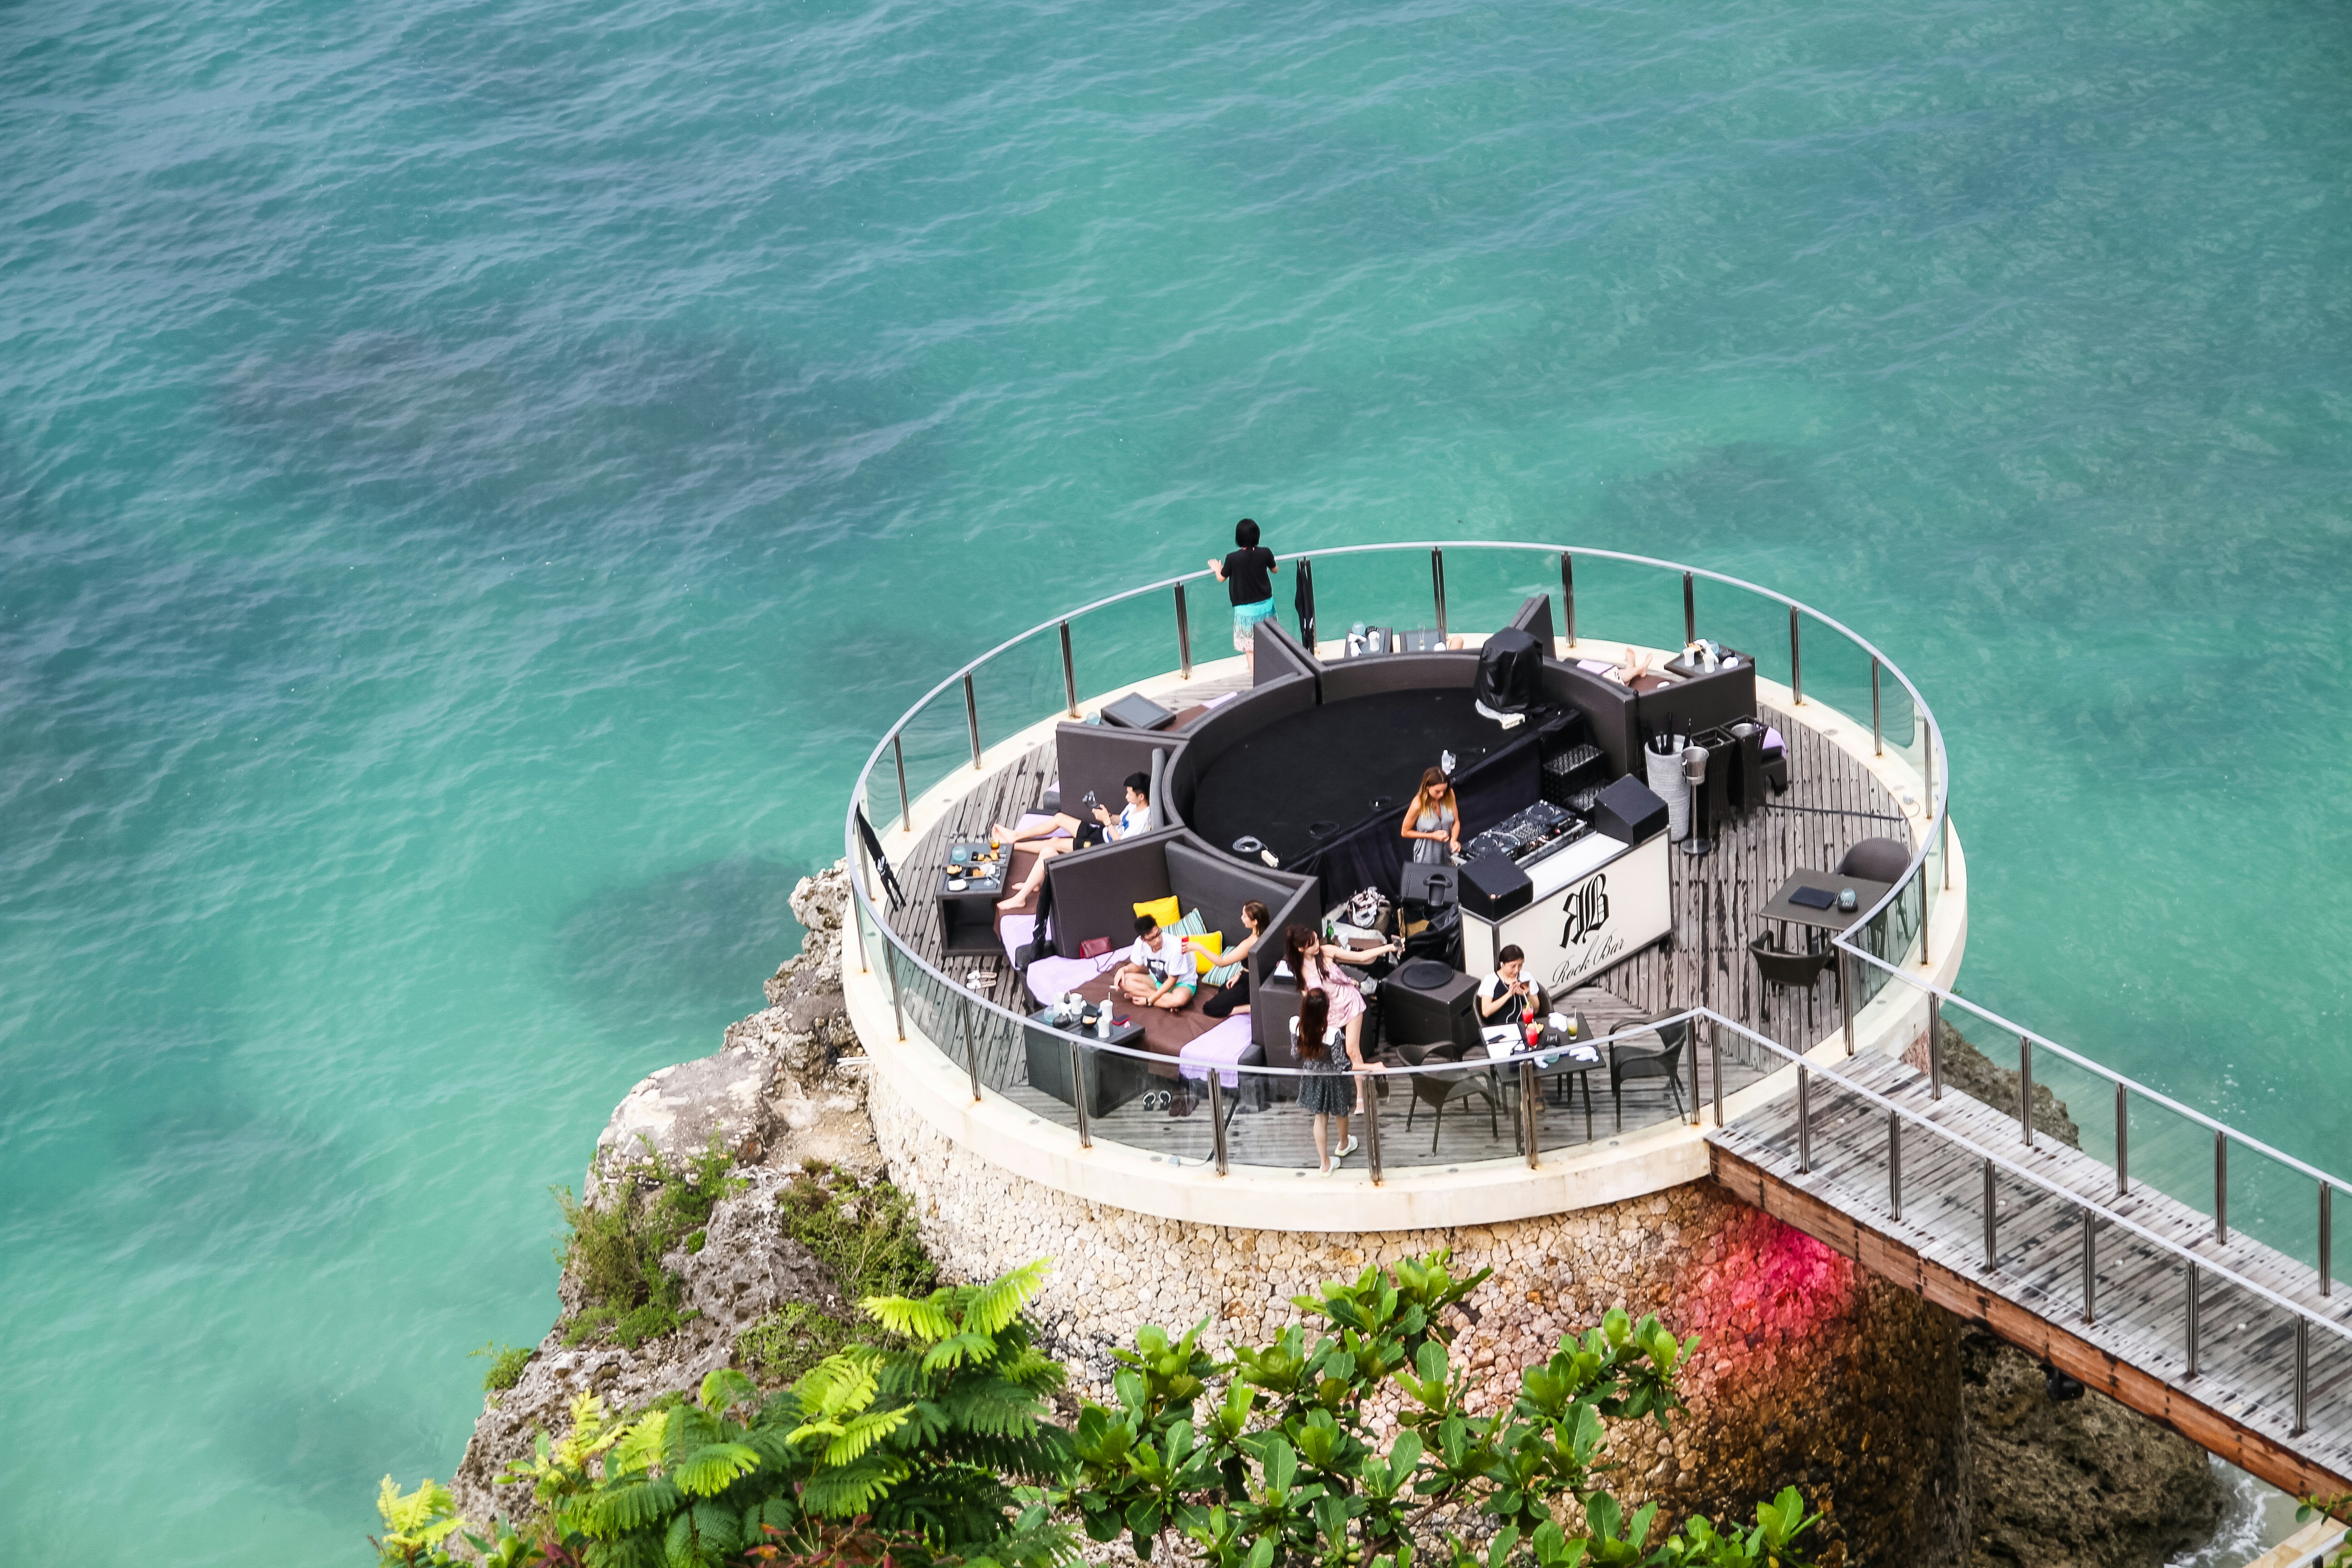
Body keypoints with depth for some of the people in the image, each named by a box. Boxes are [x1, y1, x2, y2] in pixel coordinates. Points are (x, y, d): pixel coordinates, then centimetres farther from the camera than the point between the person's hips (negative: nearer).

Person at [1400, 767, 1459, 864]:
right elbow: (1405, 832, -10)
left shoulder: (1449, 796, -10)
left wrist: (1454, 840, -16)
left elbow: (1456, 822, 3)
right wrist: (1433, 836, -17)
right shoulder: (1418, 805, -22)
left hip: (1448, 852, 4)